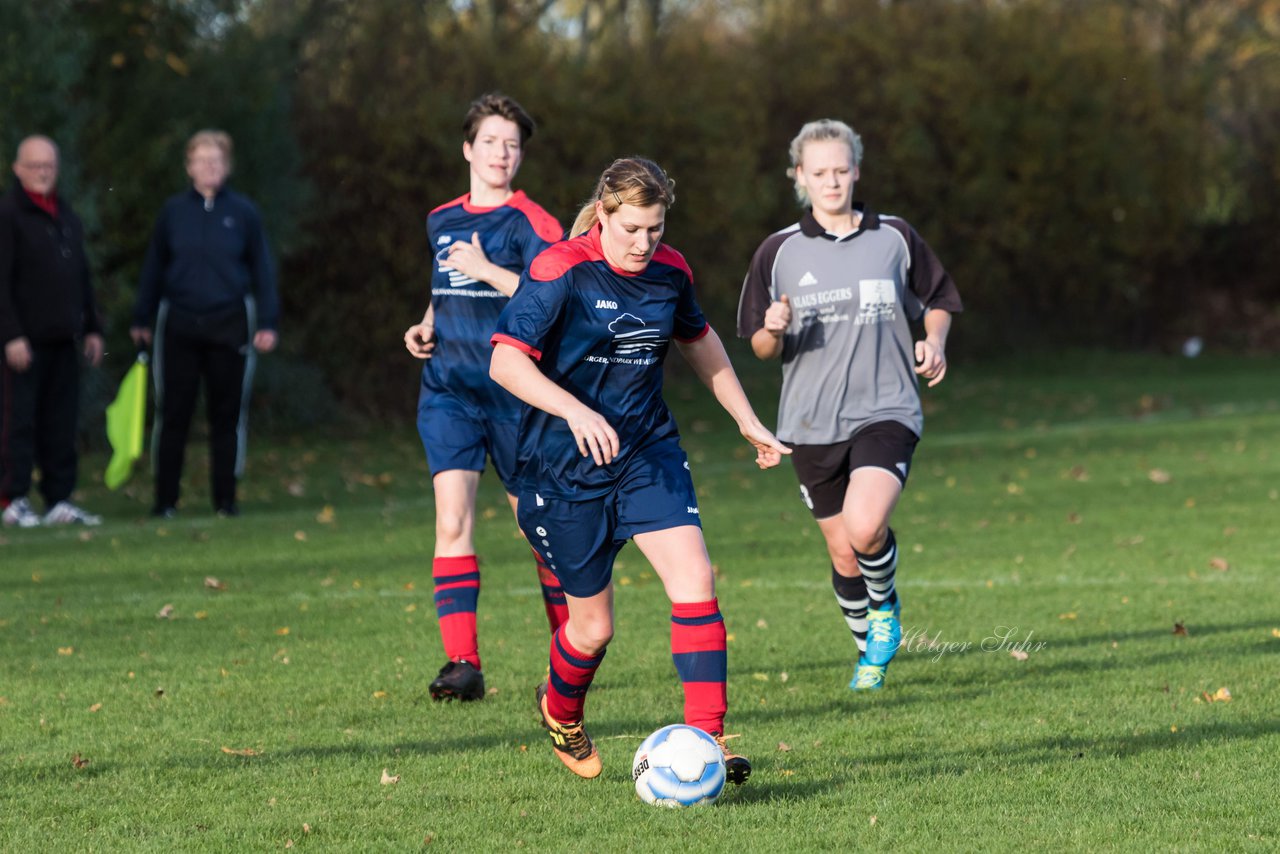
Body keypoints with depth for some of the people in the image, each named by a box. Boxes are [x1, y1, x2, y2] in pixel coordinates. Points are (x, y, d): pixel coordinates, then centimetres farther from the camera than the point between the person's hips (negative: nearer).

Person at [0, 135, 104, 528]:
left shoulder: (66, 215, 17)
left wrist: (92, 328, 17)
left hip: (63, 339, 7)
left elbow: (82, 275, 23)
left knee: (61, 424, 7)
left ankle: (59, 500, 11)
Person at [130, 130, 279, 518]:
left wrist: (268, 323, 0)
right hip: (178, 324, 1)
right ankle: (165, 499, 7)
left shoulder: (243, 212, 1)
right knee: (173, 413, 1)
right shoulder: (174, 211, 4)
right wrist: (142, 319, 10)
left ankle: (225, 498, 13)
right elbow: (154, 267, 10)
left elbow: (262, 269, 4)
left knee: (227, 414, 5)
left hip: (229, 325, -1)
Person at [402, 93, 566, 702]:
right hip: (447, 391, 4)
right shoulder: (441, 222, 13)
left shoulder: (531, 222, -4)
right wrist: (425, 326, 9)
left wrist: (486, 269, -18)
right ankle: (462, 662, -15)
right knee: (452, 520, -12)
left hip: (513, 394, -4)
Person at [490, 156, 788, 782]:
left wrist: (748, 422, 23)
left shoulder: (670, 270, 1)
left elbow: (698, 340, 21)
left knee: (695, 581, -17)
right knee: (593, 625, 5)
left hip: (648, 453, 4)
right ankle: (561, 711, 38)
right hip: (565, 466, -4)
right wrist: (577, 412, -37)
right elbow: (506, 361, -23)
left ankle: (706, 739, -14)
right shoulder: (561, 270, -17)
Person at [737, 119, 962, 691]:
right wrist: (775, 331, -16)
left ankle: (885, 606, 8)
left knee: (865, 527, -25)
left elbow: (937, 300, 18)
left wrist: (934, 341, -3)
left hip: (886, 412, -2)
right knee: (843, 553, 7)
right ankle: (871, 649, 33)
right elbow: (761, 349, 7)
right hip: (812, 423, 2)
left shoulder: (895, 239, 2)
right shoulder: (779, 253, 2)